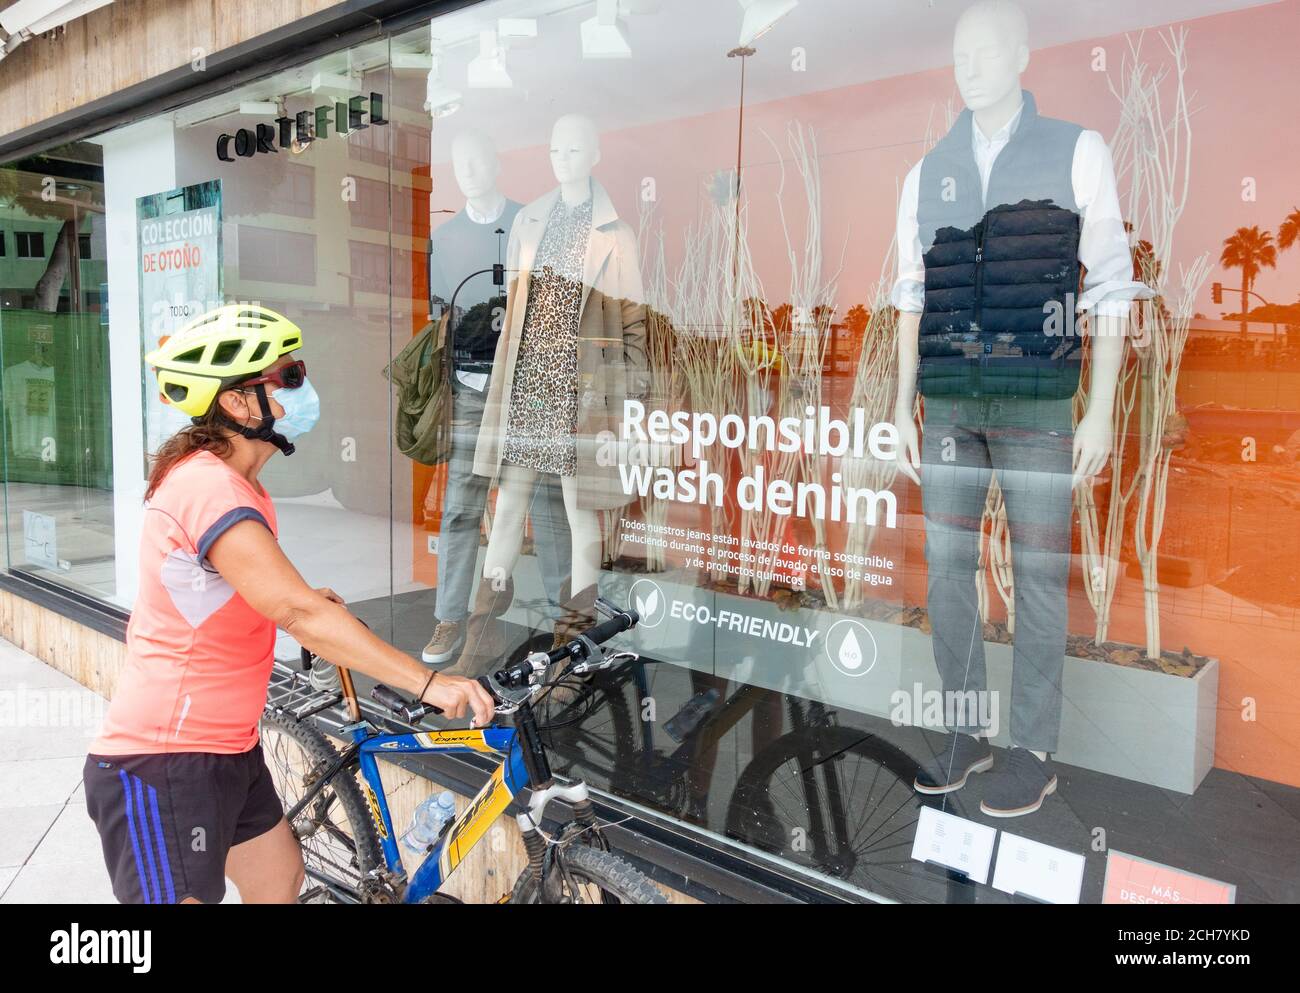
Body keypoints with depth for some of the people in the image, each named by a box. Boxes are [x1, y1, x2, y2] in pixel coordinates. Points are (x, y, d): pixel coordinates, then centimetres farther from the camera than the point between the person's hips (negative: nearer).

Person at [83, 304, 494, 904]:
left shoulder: (216, 475, 10)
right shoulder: (212, 489, -24)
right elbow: (299, 616, -32)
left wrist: (298, 595, 11)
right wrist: (428, 683, -31)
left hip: (225, 749, 10)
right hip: (166, 769, -10)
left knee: (279, 879, 19)